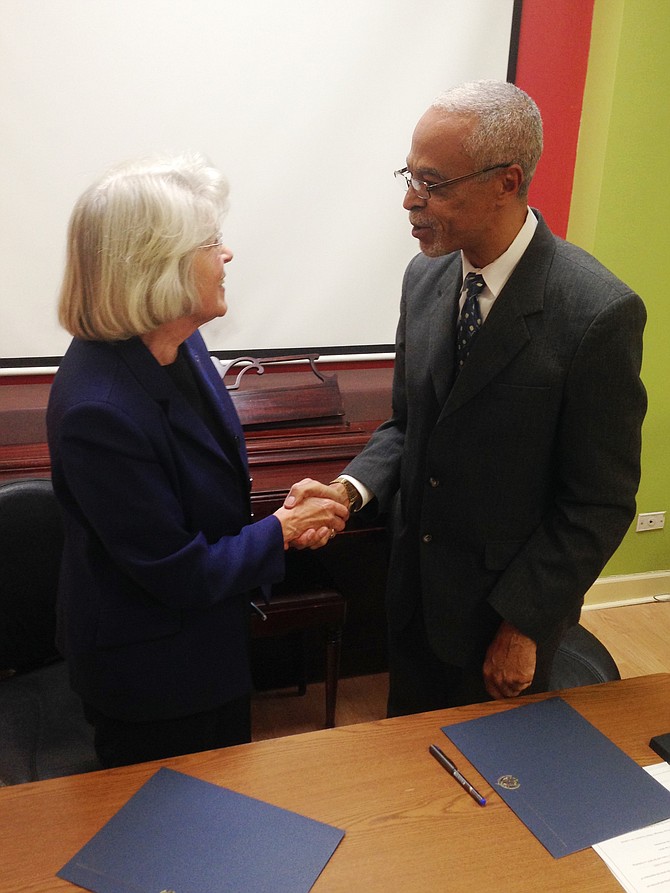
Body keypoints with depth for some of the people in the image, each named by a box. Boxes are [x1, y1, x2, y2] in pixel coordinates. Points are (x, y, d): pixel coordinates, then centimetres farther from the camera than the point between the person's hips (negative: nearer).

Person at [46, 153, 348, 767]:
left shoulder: (177, 344, -8)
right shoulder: (100, 410, -35)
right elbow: (181, 574, -26)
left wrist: (288, 508, -8)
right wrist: (282, 530, -13)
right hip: (149, 667, -8)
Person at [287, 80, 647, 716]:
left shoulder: (599, 313, -24)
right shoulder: (425, 276, -4)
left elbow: (600, 502, -18)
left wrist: (523, 624, -14)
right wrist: (351, 489, -12)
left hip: (509, 610, -5)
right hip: (415, 588, 5)